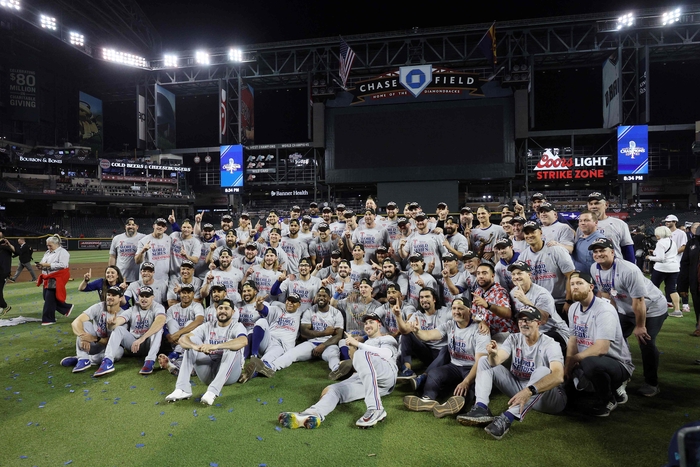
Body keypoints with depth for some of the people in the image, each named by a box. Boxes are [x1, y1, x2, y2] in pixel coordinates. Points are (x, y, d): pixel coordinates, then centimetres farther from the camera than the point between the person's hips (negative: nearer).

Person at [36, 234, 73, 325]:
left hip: (56, 279, -9)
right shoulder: (48, 252, 16)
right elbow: (44, 263, 20)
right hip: (47, 279, 9)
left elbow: (62, 265, -22)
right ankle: (67, 308, 25)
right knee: (47, 297, 11)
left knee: (49, 299, -6)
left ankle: (48, 319, 5)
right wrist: (41, 265, -3)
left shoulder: (63, 252, -11)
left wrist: (47, 265, -24)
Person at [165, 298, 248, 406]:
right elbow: (183, 339, -5)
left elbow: (243, 341, -28)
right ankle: (183, 389, -22)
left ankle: (213, 391, -40)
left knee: (232, 346, -29)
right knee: (192, 340, -8)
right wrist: (195, 346, -30)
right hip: (208, 373, 4)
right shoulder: (207, 326, 9)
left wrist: (215, 346, -41)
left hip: (229, 373, -4)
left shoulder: (237, 326, -3)